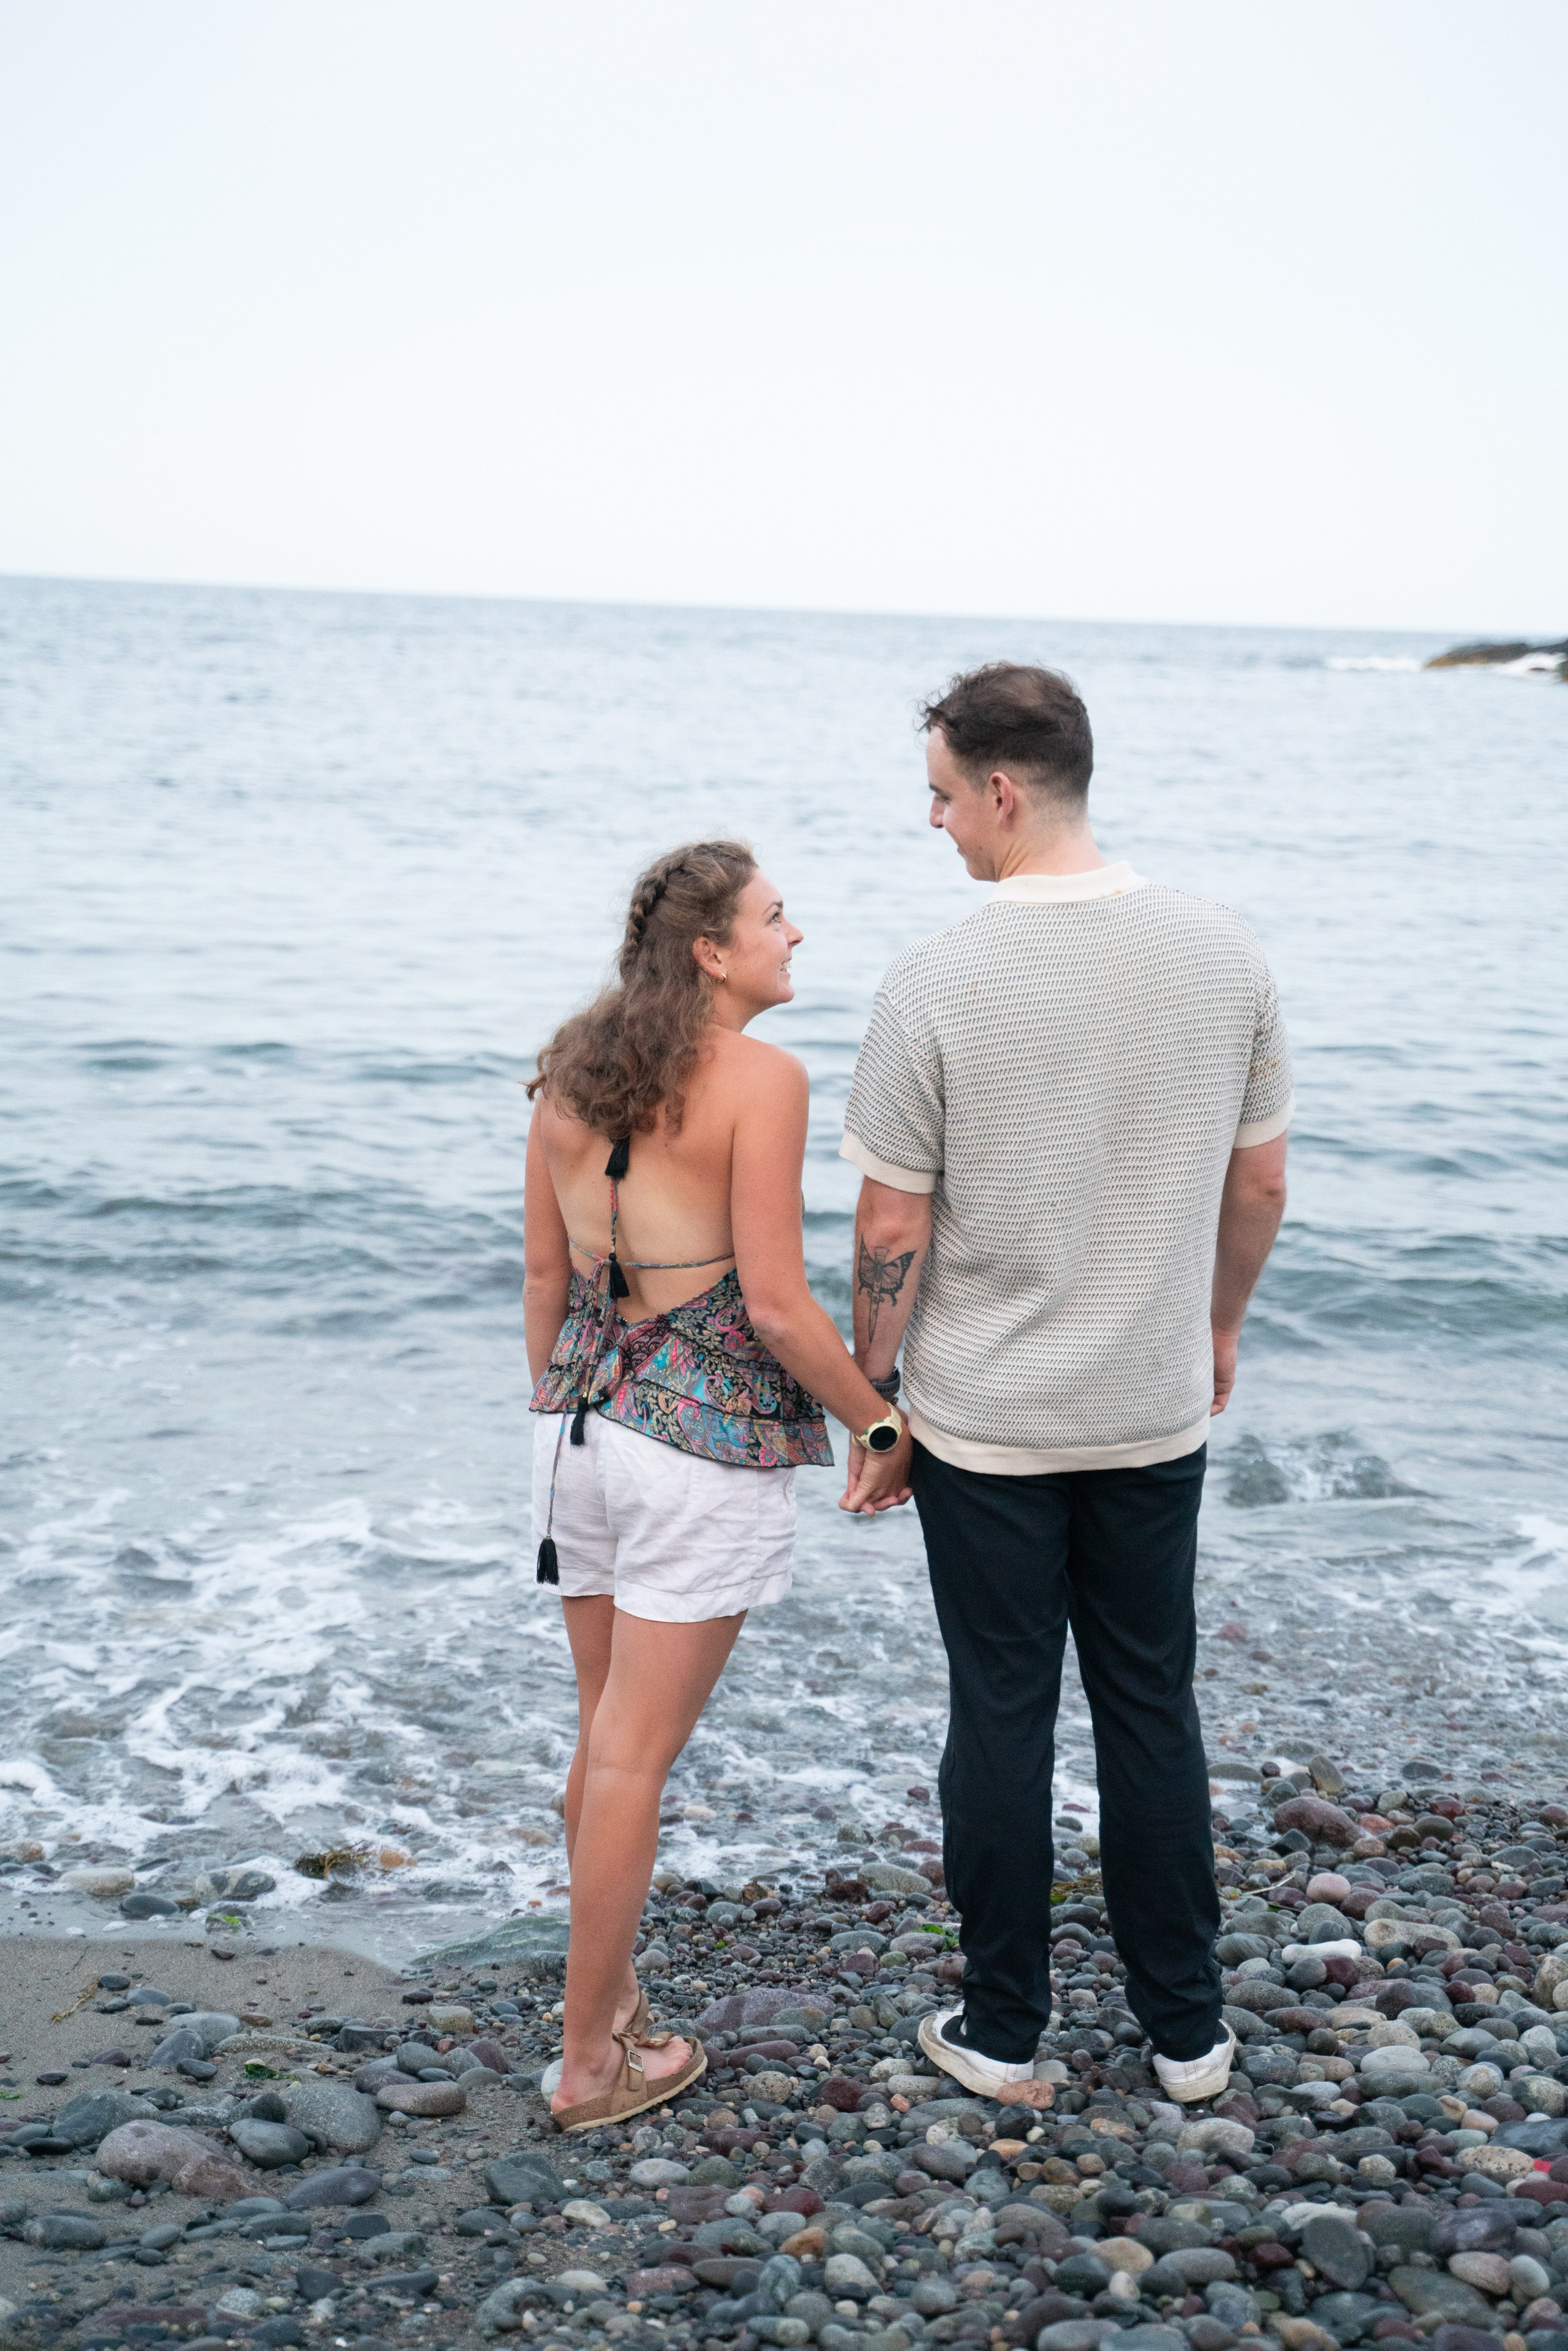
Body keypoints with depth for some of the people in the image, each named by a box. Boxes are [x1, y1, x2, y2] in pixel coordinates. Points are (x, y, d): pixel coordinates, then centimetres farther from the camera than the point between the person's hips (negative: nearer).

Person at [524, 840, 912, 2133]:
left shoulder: (573, 1071, 6)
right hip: (709, 1441, -7)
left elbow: (545, 1274, 10)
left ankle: (608, 1988, 35)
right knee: (635, 1757, 3)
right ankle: (593, 2061, 15)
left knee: (605, 1734, 20)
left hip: (586, 1427, 7)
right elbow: (777, 1304, -17)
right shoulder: (760, 1078, -15)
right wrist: (881, 1426, -5)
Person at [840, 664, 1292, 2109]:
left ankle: (1004, 2037, 23)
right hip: (1156, 1410, 3)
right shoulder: (1224, 955, -5)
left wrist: (868, 1389, 4)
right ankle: (1187, 2031, 27)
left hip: (983, 1423, -3)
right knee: (1153, 1710, 15)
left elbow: (891, 1232, -12)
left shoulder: (937, 985, -17)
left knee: (1002, 1718, 9)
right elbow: (1261, 1187, 4)